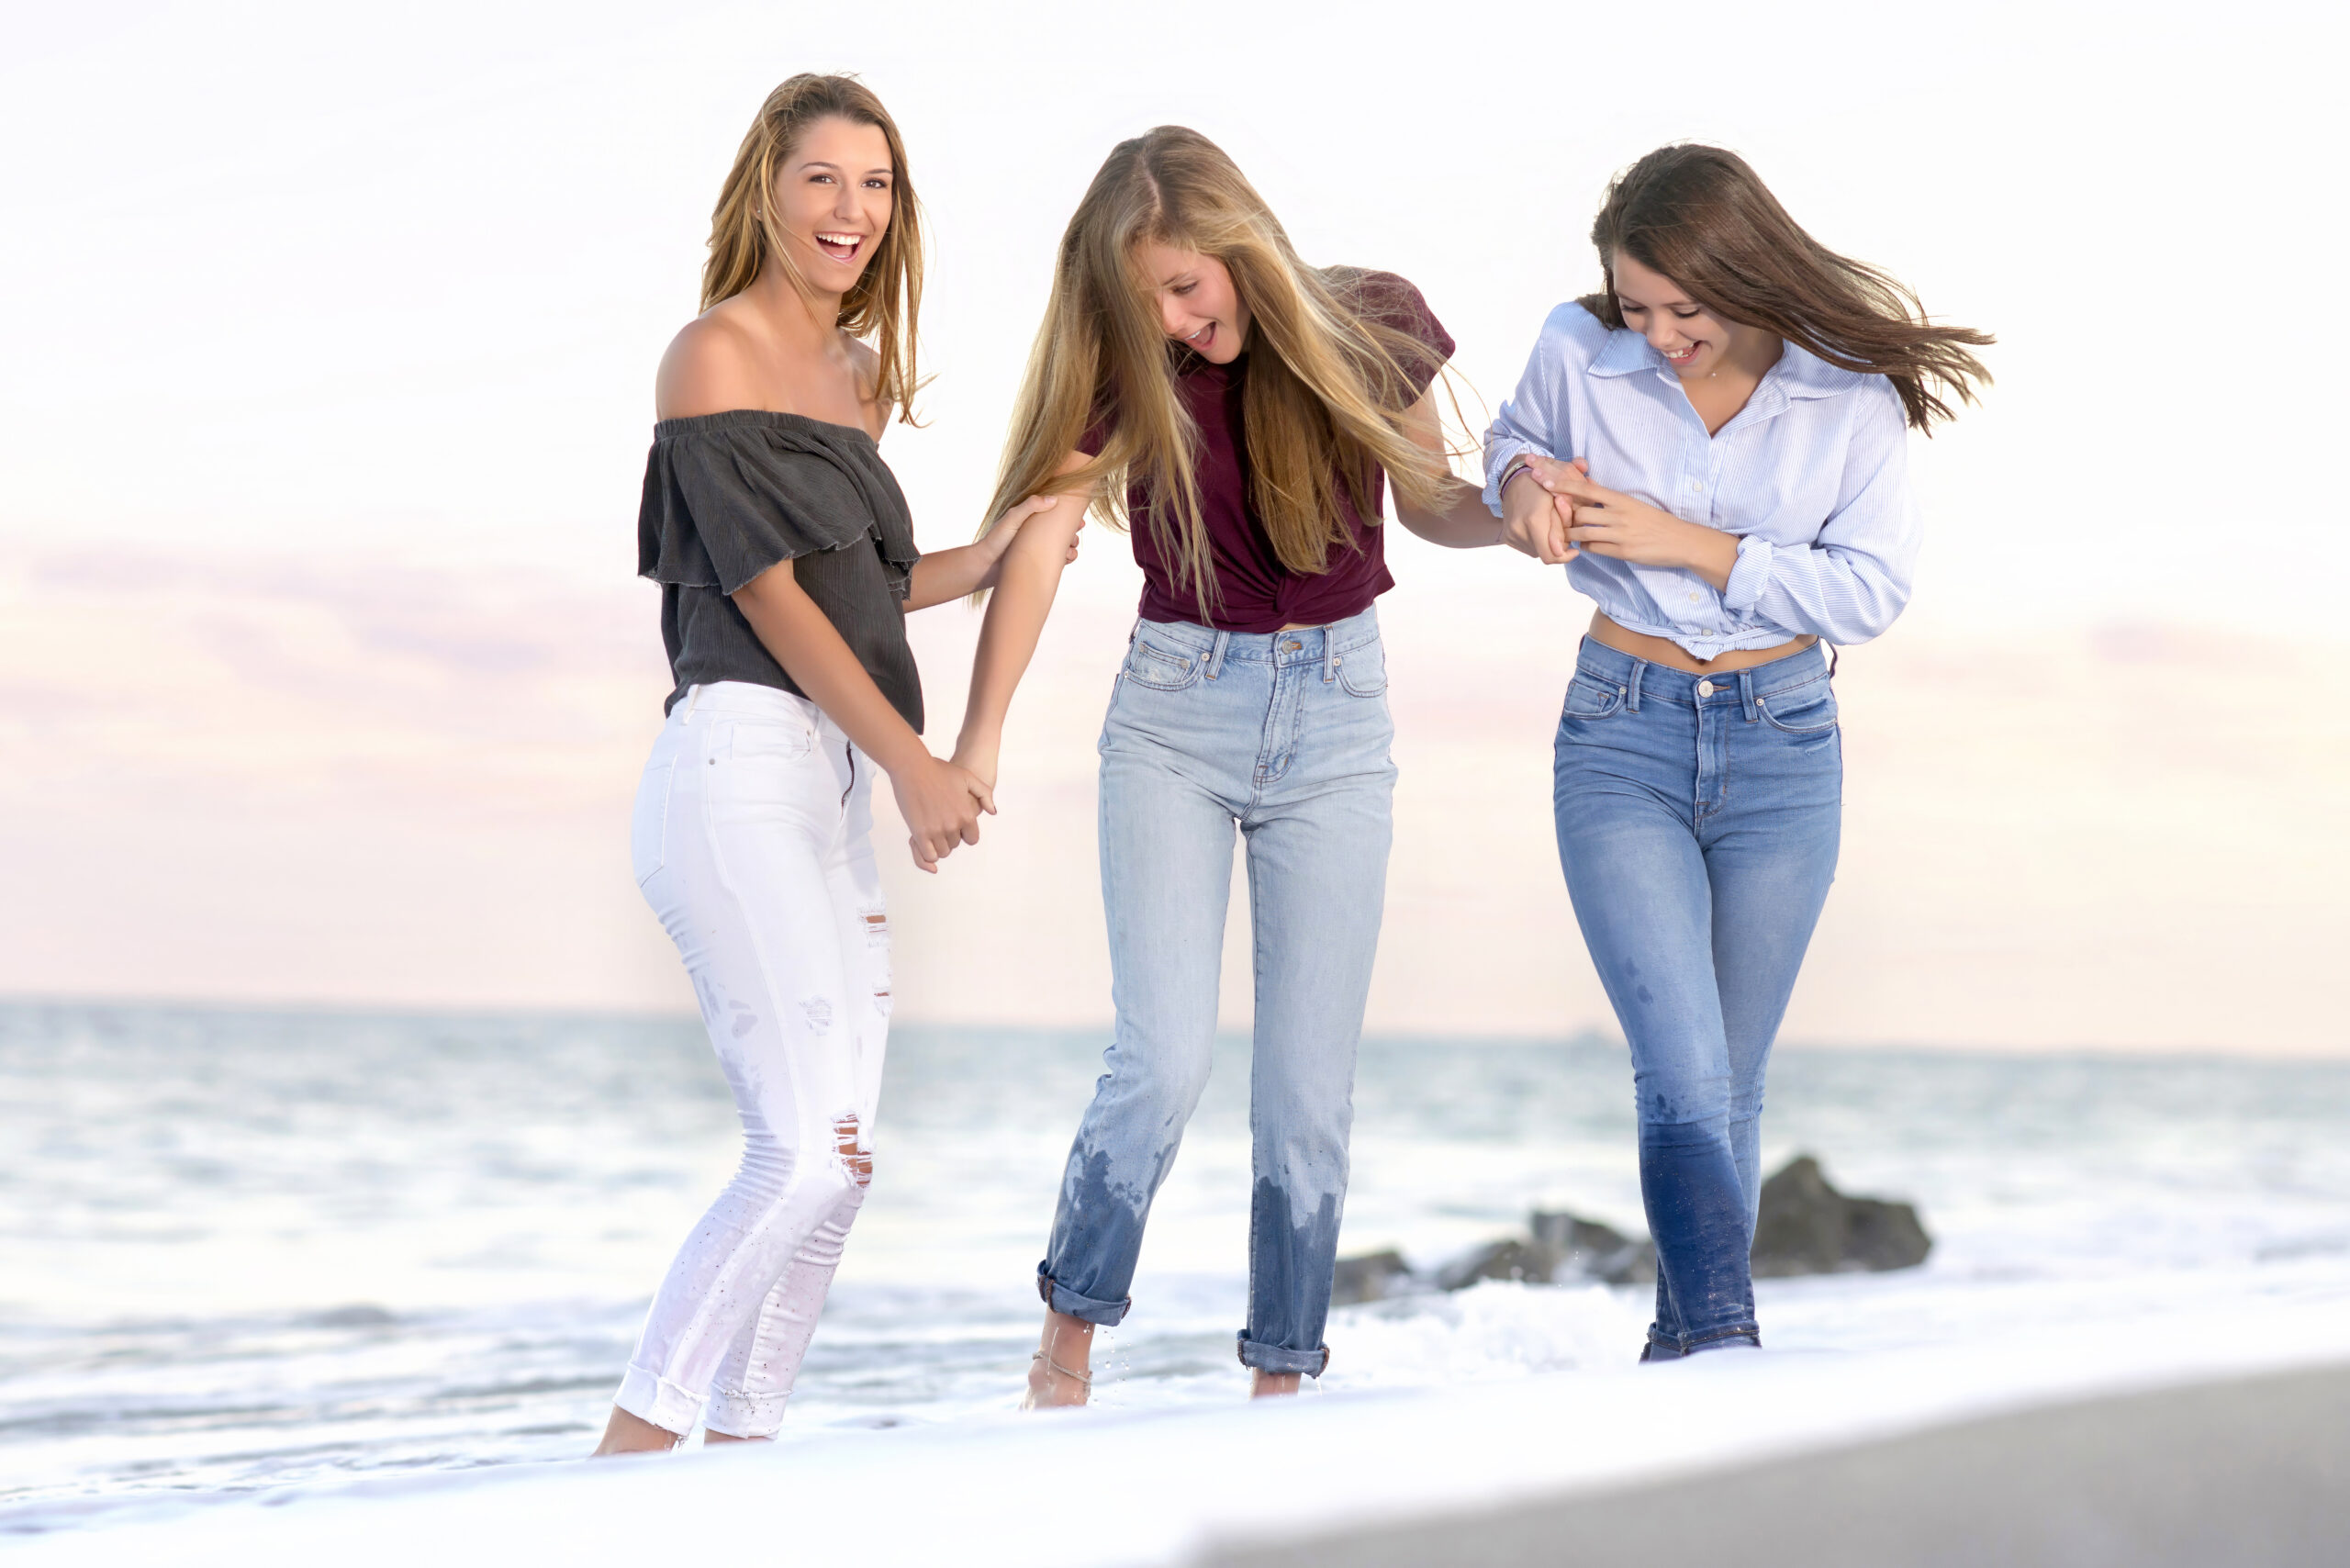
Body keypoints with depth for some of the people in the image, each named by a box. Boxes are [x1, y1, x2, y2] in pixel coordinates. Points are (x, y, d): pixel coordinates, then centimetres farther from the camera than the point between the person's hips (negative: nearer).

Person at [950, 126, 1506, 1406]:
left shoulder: (1370, 327, -4)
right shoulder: (1126, 362, -7)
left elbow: (1429, 505, 10)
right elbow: (1042, 533, -18)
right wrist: (980, 738, -29)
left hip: (1334, 722, 1)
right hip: (1173, 720, -1)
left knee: (1308, 1088, 0)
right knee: (1163, 1061, -12)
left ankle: (1281, 1376, 12)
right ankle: (1070, 1334, 9)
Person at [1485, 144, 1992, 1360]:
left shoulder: (1850, 391, -7)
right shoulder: (1578, 356, -6)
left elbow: (1873, 589, -9)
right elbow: (1511, 439, 16)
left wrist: (1691, 544, -18)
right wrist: (1520, 480, -9)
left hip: (1782, 750, 1)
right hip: (1622, 741, -1)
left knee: (1731, 1087, 9)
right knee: (1685, 1079, -17)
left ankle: (1684, 1348, 23)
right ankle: (1722, 1351, -24)